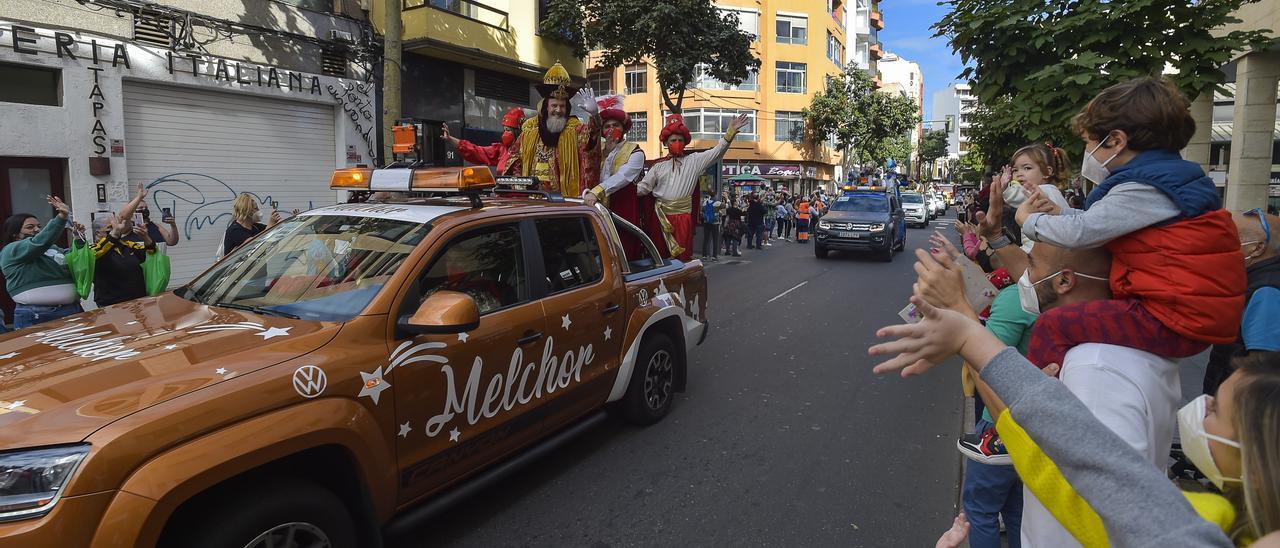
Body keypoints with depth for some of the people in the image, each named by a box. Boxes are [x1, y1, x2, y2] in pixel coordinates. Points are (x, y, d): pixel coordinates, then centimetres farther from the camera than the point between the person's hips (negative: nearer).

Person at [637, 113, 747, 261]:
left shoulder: (694, 160, 9)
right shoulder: (659, 166, 12)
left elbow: (717, 151, 1)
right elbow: (643, 187, 10)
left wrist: (730, 132, -11)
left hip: (683, 215, -1)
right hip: (660, 216, 2)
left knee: (682, 255, -1)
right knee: (658, 255, 6)